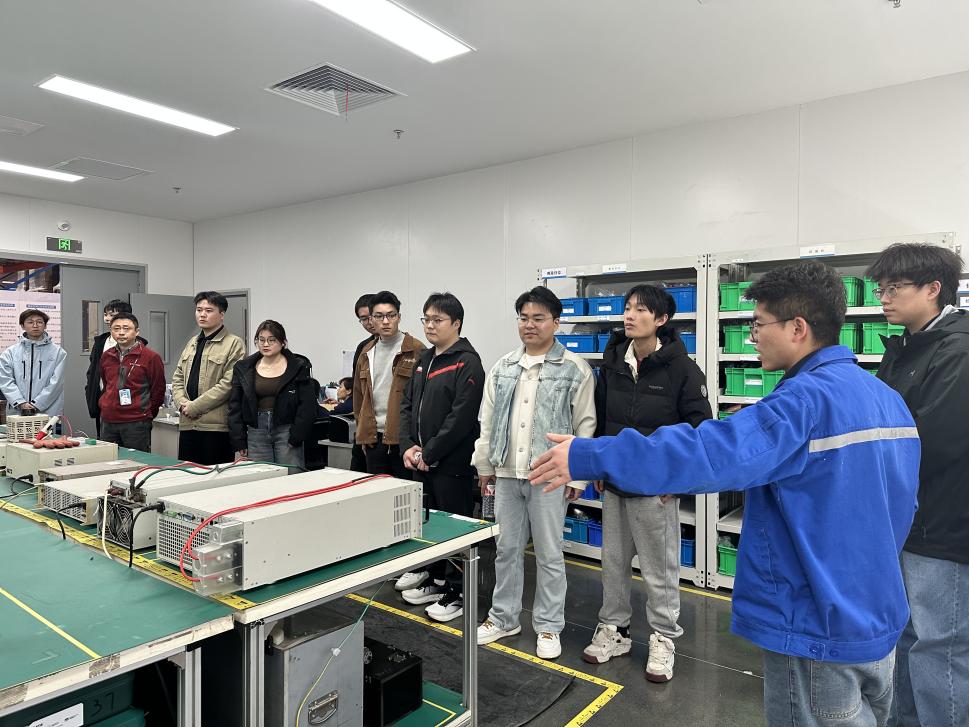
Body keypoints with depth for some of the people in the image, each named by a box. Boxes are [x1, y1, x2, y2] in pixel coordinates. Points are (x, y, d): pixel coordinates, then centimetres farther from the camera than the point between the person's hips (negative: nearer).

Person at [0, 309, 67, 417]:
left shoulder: (58, 352, 3)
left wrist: (36, 404, -11)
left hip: (48, 412, -1)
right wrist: (21, 403, -12)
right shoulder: (10, 353, 9)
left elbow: (55, 383, -4)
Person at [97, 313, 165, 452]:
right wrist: (104, 407, 17)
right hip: (108, 422, 5)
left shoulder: (150, 357, -6)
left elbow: (158, 390, -2)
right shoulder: (106, 356, 11)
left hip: (136, 424, -5)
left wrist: (147, 414, 1)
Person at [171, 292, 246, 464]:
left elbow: (228, 384, -14)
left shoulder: (234, 344, -6)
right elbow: (177, 378, 18)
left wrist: (194, 407, -13)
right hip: (187, 424, 7)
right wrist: (182, 403, -2)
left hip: (216, 424, -7)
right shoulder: (192, 343, 19)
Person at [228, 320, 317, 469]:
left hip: (286, 430, -3)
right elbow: (235, 406, 9)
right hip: (256, 432, 3)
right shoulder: (243, 368, 10)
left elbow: (307, 406, -3)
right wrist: (239, 443, 2)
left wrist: (296, 438, -10)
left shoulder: (298, 367, 1)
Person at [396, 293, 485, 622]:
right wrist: (408, 446, 0)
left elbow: (461, 417, -19)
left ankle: (456, 592, 16)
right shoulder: (424, 359, 14)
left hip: (452, 463, -8)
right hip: (420, 461, 8)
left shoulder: (467, 362, -12)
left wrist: (429, 454, -15)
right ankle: (434, 579, 34)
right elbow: (408, 405, 14)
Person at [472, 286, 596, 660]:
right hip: (507, 473, 4)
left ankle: (549, 627, 24)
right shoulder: (502, 368, 8)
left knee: (549, 554, 8)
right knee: (507, 549, 15)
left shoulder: (575, 370, -5)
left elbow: (585, 426, -6)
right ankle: (504, 618, 31)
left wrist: (578, 475, -8)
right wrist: (484, 465, 10)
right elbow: (487, 421, 11)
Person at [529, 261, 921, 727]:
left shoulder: (808, 399, -25)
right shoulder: (888, 398, 5)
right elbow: (903, 505, 14)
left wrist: (587, 458, -34)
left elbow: (710, 452, -36)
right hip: (878, 621, 9)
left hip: (820, 631, -9)